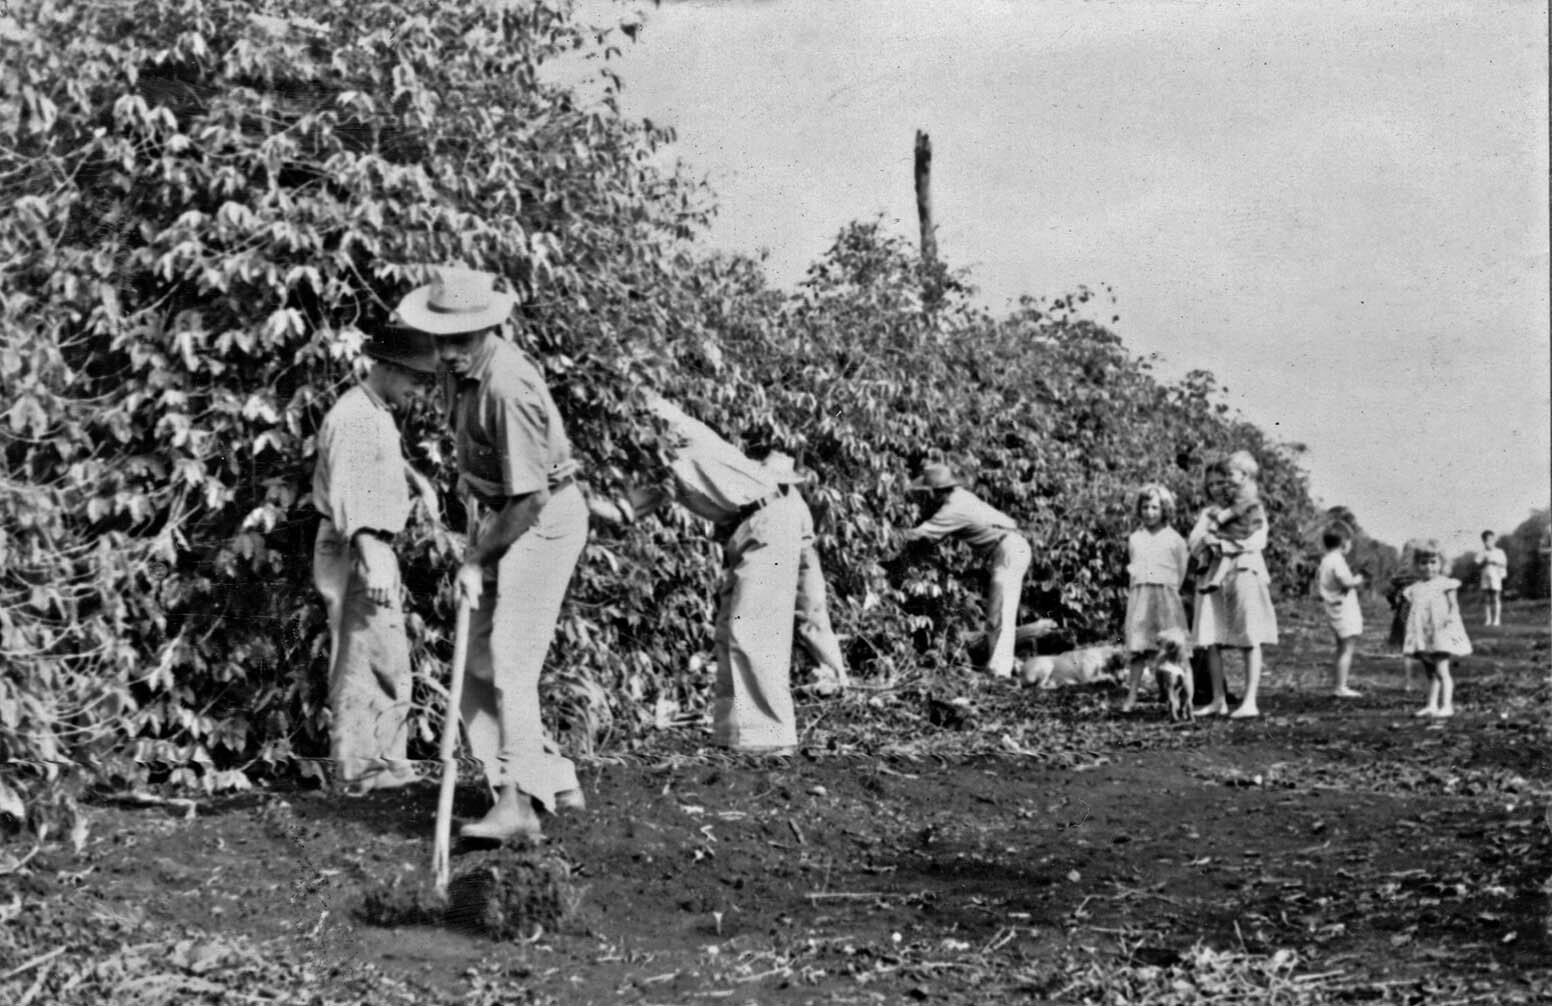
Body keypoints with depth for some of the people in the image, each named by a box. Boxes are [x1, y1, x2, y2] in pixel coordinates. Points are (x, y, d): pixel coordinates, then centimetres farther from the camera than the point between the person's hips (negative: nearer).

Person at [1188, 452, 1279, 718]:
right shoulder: (1207, 513, 17)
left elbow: (1257, 542, -11)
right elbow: (1194, 546, 6)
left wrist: (1221, 544, -13)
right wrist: (1208, 532, -12)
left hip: (1244, 574, -4)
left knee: (1250, 641, -5)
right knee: (1211, 641, -1)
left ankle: (1250, 701, -4)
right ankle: (1218, 700, 6)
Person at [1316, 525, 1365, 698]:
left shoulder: (1324, 560, 11)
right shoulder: (1337, 560, -17)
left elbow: (1317, 583, 21)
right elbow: (1346, 581, -30)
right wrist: (1357, 581, -9)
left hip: (1332, 610, 10)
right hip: (1344, 610, -10)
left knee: (1341, 649, 19)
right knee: (1347, 649, -7)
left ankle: (1335, 683, 23)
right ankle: (1341, 686, -8)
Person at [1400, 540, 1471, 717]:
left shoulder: (1445, 584, 0)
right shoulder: (1414, 589, 14)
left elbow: (1454, 605, -5)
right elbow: (1410, 612, 16)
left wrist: (1451, 616, -24)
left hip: (1441, 634, -6)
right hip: (1422, 636, 6)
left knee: (1442, 671, -11)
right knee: (1430, 673, 12)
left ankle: (1446, 705, -11)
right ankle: (1432, 705, 15)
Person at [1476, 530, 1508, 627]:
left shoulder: (1499, 552, 4)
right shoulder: (1483, 553, 9)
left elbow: (1504, 564, -1)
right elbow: (1478, 565, 2)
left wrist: (1494, 562, -15)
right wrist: (1484, 562, -15)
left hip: (1496, 578, -2)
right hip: (1485, 580, 2)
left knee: (1496, 599, -3)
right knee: (1486, 600, 1)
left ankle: (1497, 619, 2)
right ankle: (1487, 619, 7)